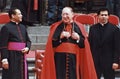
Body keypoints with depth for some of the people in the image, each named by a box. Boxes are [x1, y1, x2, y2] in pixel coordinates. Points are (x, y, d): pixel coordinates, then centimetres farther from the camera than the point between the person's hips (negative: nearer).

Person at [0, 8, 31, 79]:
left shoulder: (23, 27, 14)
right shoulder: (6, 28, -6)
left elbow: (28, 40, 21)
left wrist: (27, 48, -1)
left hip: (22, 57, 7)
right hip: (11, 57, -6)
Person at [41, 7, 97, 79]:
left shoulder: (79, 27, 8)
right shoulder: (56, 27, 7)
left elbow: (84, 44, 6)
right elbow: (52, 43, -1)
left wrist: (78, 38, -12)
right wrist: (60, 37, -14)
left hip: (74, 59, 1)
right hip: (60, 59, -1)